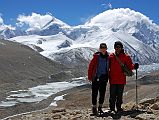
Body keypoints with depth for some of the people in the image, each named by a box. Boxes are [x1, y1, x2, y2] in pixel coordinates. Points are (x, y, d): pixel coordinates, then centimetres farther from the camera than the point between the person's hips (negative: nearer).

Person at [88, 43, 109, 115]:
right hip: (96, 78, -4)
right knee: (95, 93, -1)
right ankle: (94, 108, 9)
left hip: (104, 78, 4)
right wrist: (90, 77, -5)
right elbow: (90, 67, -4)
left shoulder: (108, 57, 6)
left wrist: (107, 77, 13)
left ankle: (100, 107, 22)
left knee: (102, 93, 9)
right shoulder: (96, 57, -7)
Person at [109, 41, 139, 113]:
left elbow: (129, 66, -1)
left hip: (121, 80, -1)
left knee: (119, 95, 5)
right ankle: (112, 108, 10)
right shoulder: (111, 56, 7)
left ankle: (119, 108, 16)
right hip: (113, 79, 1)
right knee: (112, 95, 2)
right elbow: (108, 66, 14)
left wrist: (134, 66, -21)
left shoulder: (125, 56, 3)